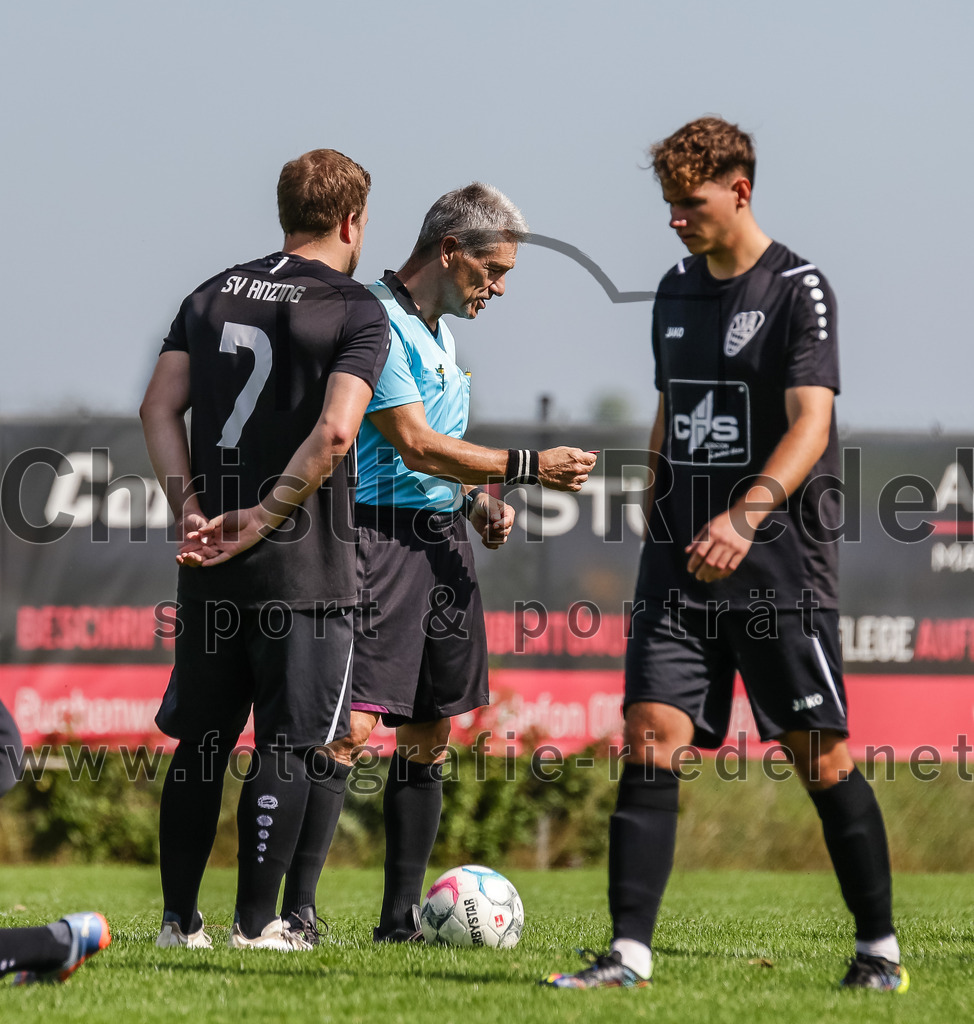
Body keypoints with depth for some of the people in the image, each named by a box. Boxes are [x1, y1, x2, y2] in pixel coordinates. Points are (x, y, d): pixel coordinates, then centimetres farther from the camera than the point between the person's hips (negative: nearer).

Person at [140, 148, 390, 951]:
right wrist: (261, 518, -14)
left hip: (211, 565, 5)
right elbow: (334, 432, -19)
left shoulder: (214, 296, 12)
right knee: (291, 745, 1)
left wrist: (191, 511, -2)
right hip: (306, 566, -5)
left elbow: (160, 408, 4)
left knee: (200, 742, 12)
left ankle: (180, 918, 14)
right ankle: (255, 923, -1)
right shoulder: (358, 311, -5)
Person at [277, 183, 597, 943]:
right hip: (384, 535, -10)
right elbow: (412, 444, -17)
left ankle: (402, 915, 14)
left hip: (444, 540, 10)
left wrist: (478, 501, 11)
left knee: (429, 734, 9)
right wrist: (526, 467, -14)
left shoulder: (438, 332, 18)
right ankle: (297, 910, -17)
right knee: (354, 726, -16)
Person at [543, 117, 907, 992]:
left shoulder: (796, 289, -6)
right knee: (649, 742, -6)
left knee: (820, 754, -3)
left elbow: (811, 423, -17)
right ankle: (630, 952, -8)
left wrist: (745, 515, -31)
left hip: (780, 560, -6)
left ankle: (879, 947, 11)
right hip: (682, 560, 6)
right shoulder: (676, 290, 15)